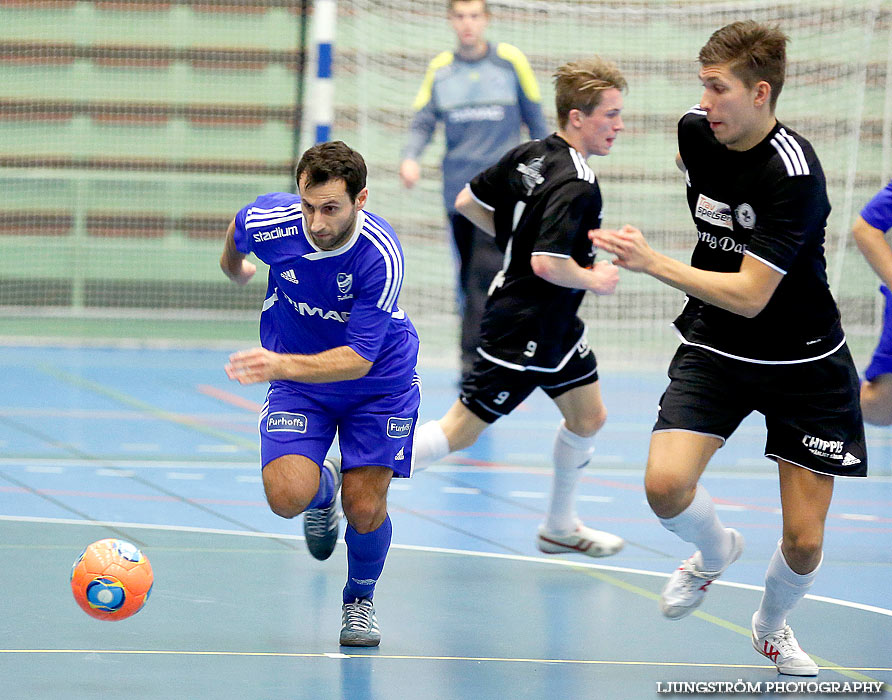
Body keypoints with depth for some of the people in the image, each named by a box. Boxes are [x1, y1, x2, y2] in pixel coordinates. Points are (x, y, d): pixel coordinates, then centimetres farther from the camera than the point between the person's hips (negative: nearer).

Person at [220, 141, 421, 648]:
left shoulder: (381, 256, -33)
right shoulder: (269, 221, -24)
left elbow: (359, 358, -35)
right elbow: (239, 228, 4)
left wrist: (282, 365, -49)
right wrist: (234, 267, 24)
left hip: (378, 382, -2)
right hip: (298, 382, 2)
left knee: (365, 509, -10)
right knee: (287, 496, -18)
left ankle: (360, 601, 23)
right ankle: (323, 485, 21)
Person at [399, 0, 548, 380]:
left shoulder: (511, 61, 1)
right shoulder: (439, 69, 8)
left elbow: (535, 117, 9)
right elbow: (423, 121, 5)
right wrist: (410, 157, -13)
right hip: (457, 184, 4)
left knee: (485, 267, -17)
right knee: (468, 274, 9)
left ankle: (474, 356, -20)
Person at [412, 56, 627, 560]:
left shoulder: (527, 156, 2)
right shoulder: (577, 186, -24)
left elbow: (468, 202, 10)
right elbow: (547, 264, -32)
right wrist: (594, 280, -14)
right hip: (522, 330, -10)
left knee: (589, 418, 18)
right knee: (459, 433, -3)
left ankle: (561, 527, 32)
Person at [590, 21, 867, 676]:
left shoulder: (794, 173, -26)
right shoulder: (697, 131, -6)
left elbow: (750, 296, -29)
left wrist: (653, 263, -34)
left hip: (804, 363, -4)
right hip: (714, 347, 4)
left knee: (804, 542, -3)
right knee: (666, 485, -22)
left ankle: (772, 624, 31)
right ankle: (715, 550, 14)